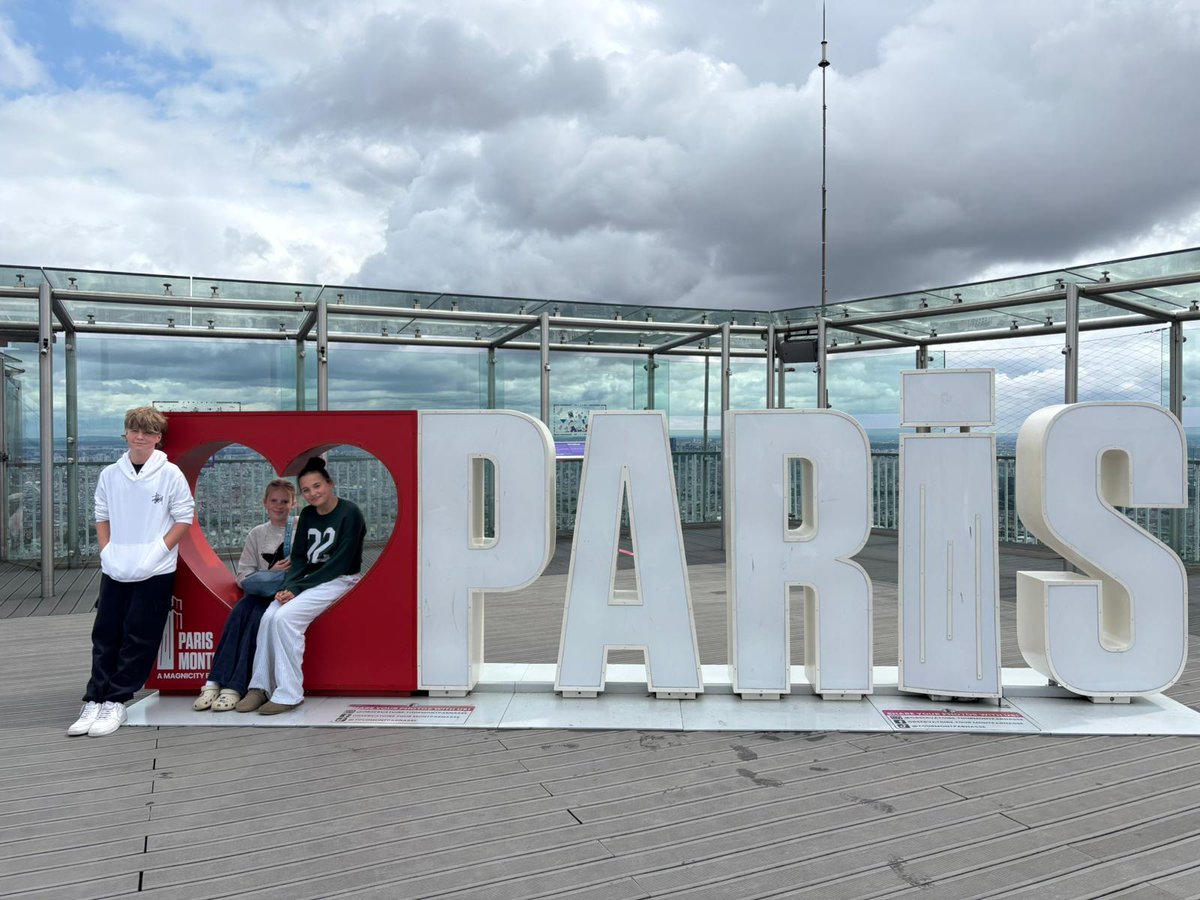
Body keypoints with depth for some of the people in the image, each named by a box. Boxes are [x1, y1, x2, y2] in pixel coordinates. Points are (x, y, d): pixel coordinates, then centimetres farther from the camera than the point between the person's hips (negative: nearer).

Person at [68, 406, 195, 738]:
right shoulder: (110, 475, 6)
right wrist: (106, 551, 3)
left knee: (139, 638, 1)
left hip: (155, 572, -4)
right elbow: (102, 517, 14)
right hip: (114, 570, 4)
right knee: (105, 635, 8)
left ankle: (115, 702, 10)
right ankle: (94, 701, 16)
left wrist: (158, 551, -10)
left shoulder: (170, 474, -6)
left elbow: (184, 518, -4)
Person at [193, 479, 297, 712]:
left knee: (257, 617, -30)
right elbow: (243, 577, 8)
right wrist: (272, 572, -10)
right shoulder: (257, 534, 12)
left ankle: (235, 687, -32)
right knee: (238, 613, -27)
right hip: (260, 592, 4)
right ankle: (215, 682, -30)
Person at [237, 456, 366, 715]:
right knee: (269, 616, -18)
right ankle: (261, 686, -9)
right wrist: (288, 586, -11)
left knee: (286, 617, -25)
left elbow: (340, 563, -16)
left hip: (339, 581, -6)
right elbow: (298, 557, 9)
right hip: (309, 579, 6)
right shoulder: (307, 515, 10)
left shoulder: (349, 514, -12)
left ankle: (289, 694, -19)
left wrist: (298, 588, -17)